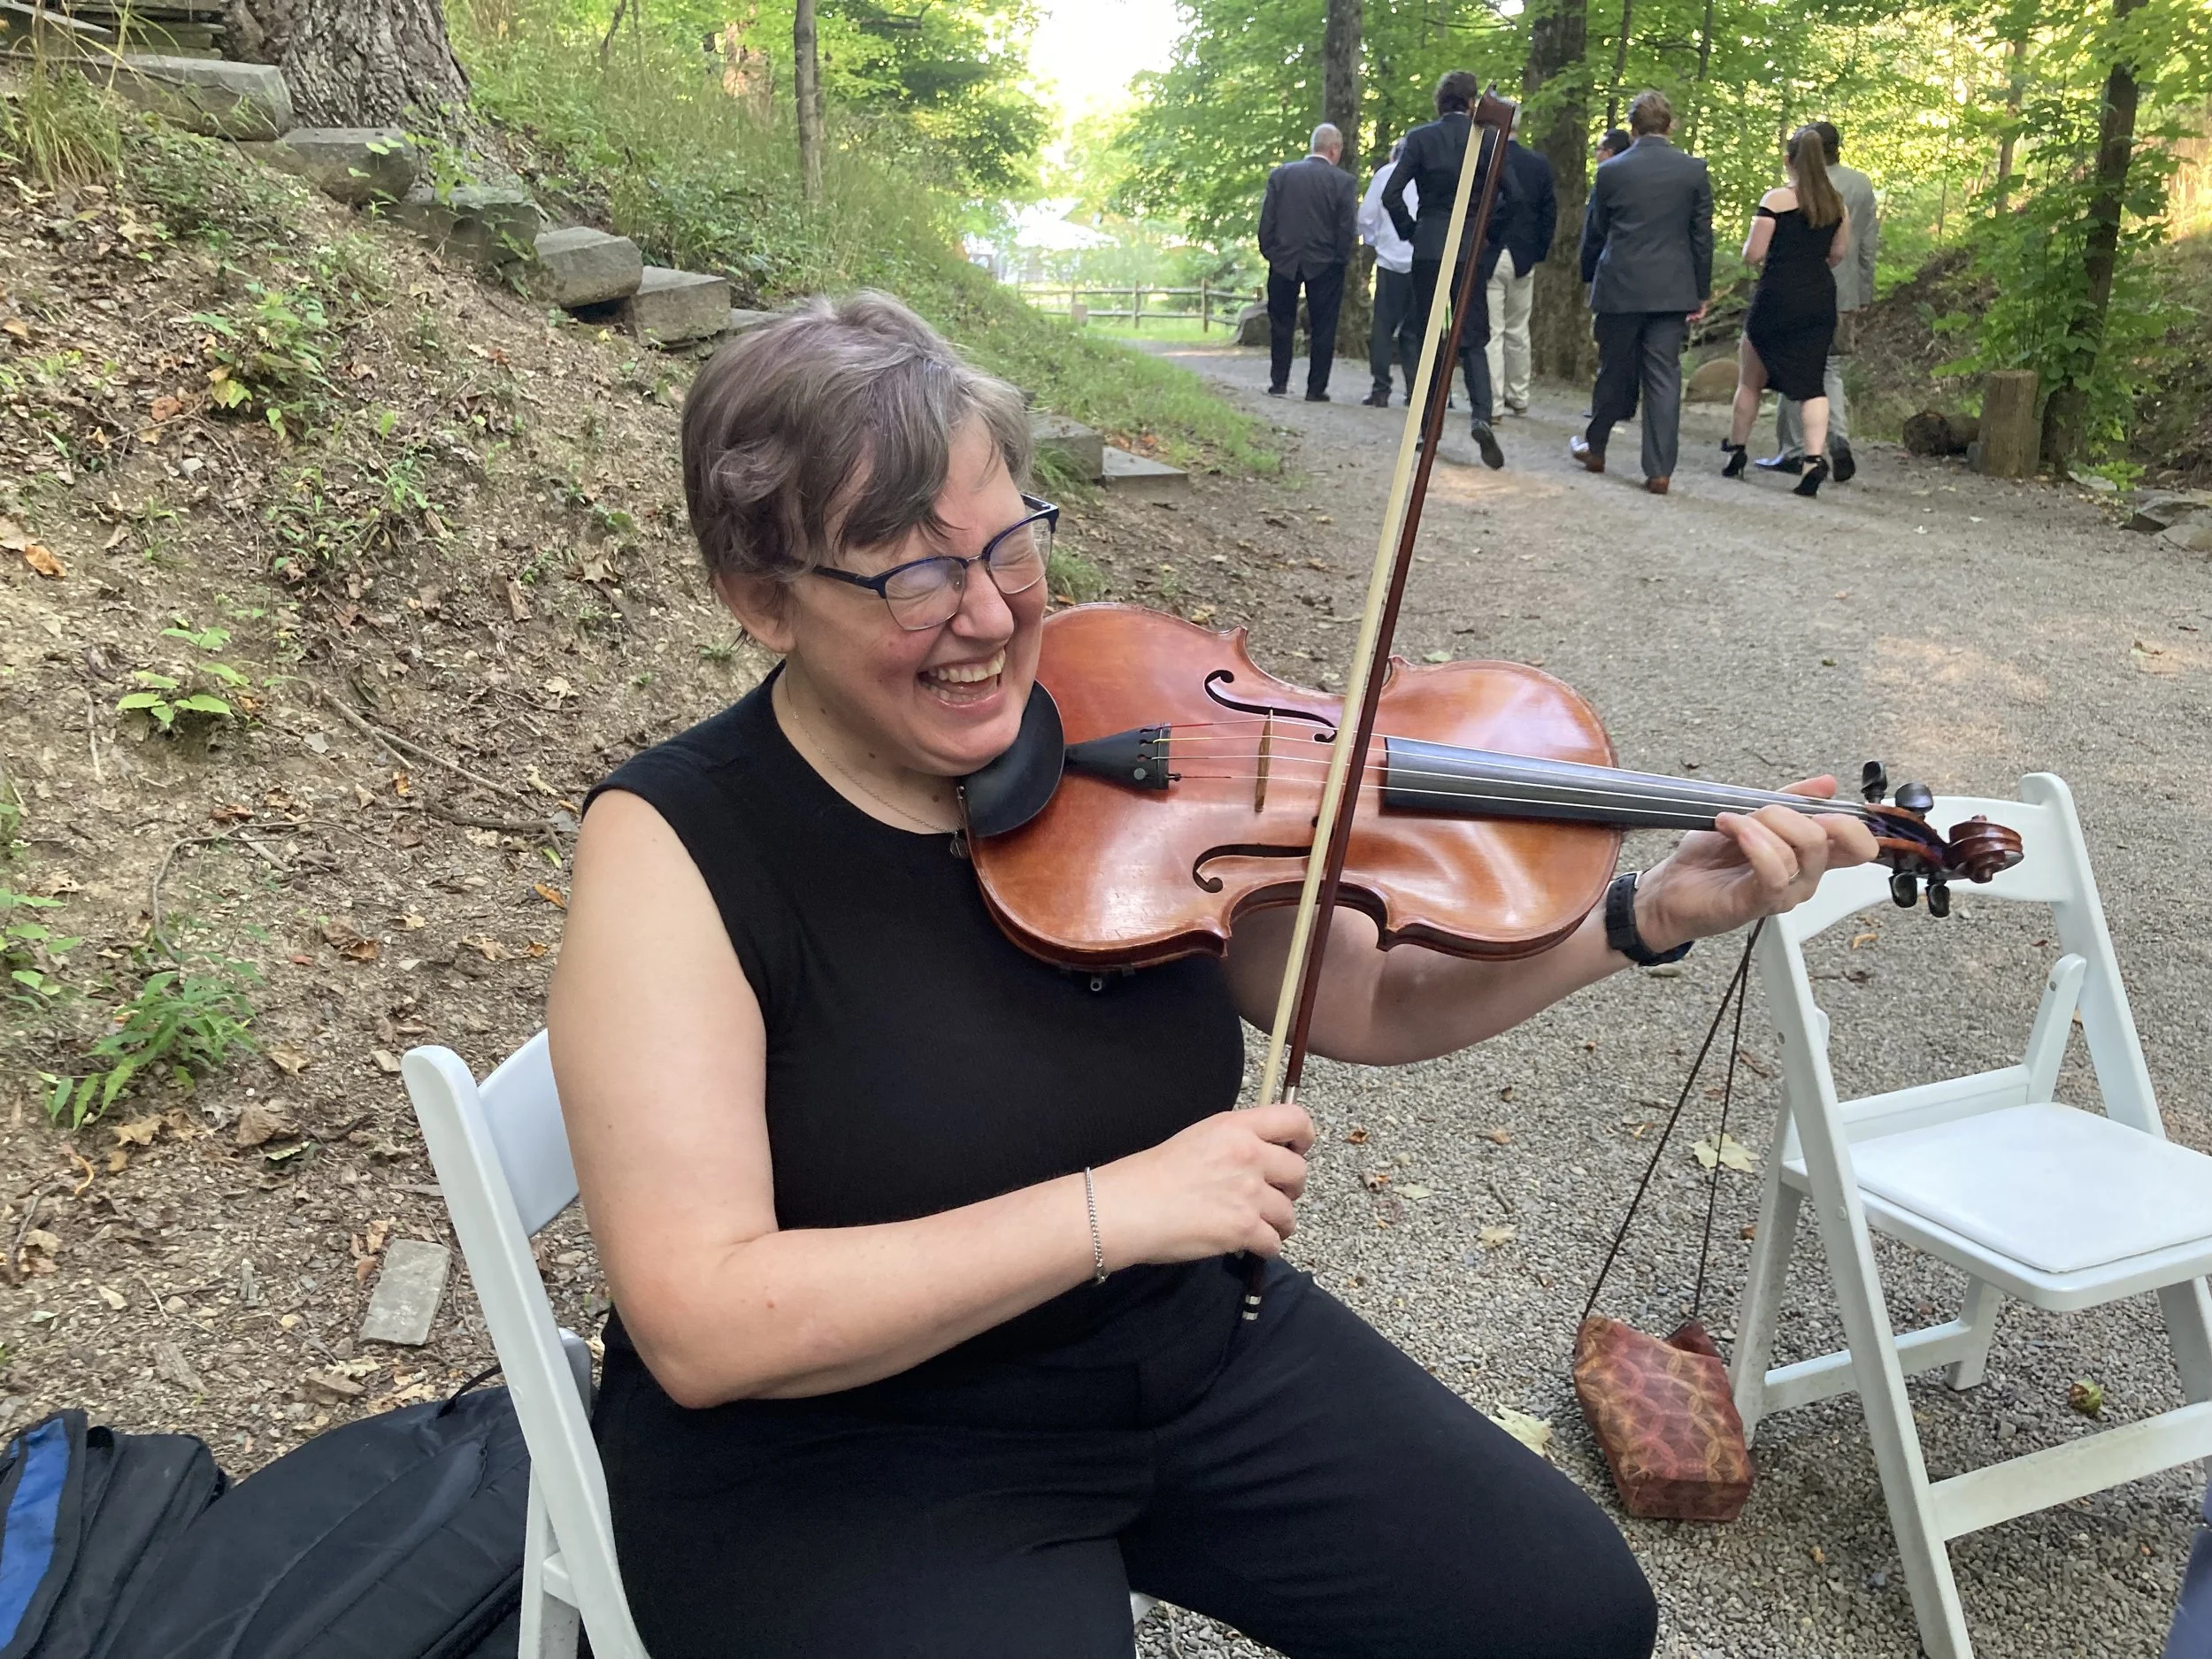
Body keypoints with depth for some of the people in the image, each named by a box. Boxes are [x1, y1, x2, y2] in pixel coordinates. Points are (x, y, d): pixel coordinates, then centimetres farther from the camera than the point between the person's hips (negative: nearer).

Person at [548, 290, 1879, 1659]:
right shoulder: (674, 843, -19)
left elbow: (1366, 1001, 3)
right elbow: (698, 1326, -25)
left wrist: (1646, 918, -10)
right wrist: (1109, 1209, -30)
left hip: (1199, 1353, 5)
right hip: (847, 1461, -4)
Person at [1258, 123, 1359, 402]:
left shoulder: (1280, 174, -1)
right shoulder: (1343, 182, -8)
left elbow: (1266, 219, 0)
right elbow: (1347, 227, -7)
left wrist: (1268, 252, 8)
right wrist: (1341, 260, 4)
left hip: (1284, 261, 2)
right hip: (1325, 264, -2)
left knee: (1281, 323, 13)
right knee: (1322, 327, 5)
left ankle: (1278, 382, 13)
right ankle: (1316, 388, 6)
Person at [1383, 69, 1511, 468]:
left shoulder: (1419, 139, -1)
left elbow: (1391, 195, -8)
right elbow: (1512, 194, -7)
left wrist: (1410, 232, 5)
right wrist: (1488, 230, 7)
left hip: (1428, 248, 0)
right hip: (1472, 250, 0)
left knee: (1427, 337, 10)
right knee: (1473, 339, 4)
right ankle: (1482, 415, -19)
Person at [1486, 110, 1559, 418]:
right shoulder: (1540, 164, 3)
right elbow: (1550, 214, 6)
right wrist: (1539, 254, 13)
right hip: (1524, 259, 5)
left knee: (1490, 332, -3)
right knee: (1518, 331, 15)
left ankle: (1492, 400, -6)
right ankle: (1518, 398, 23)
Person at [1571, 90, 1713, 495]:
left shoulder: (1610, 172, -2)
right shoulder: (1694, 170, 0)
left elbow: (1593, 234, 6)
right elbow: (1702, 236, 2)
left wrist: (1589, 279, 21)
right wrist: (1701, 292, 9)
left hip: (1619, 288, 0)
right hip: (1673, 290, 0)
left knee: (1613, 371, 14)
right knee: (1664, 377, 0)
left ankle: (1595, 447, 30)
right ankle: (1659, 470, -2)